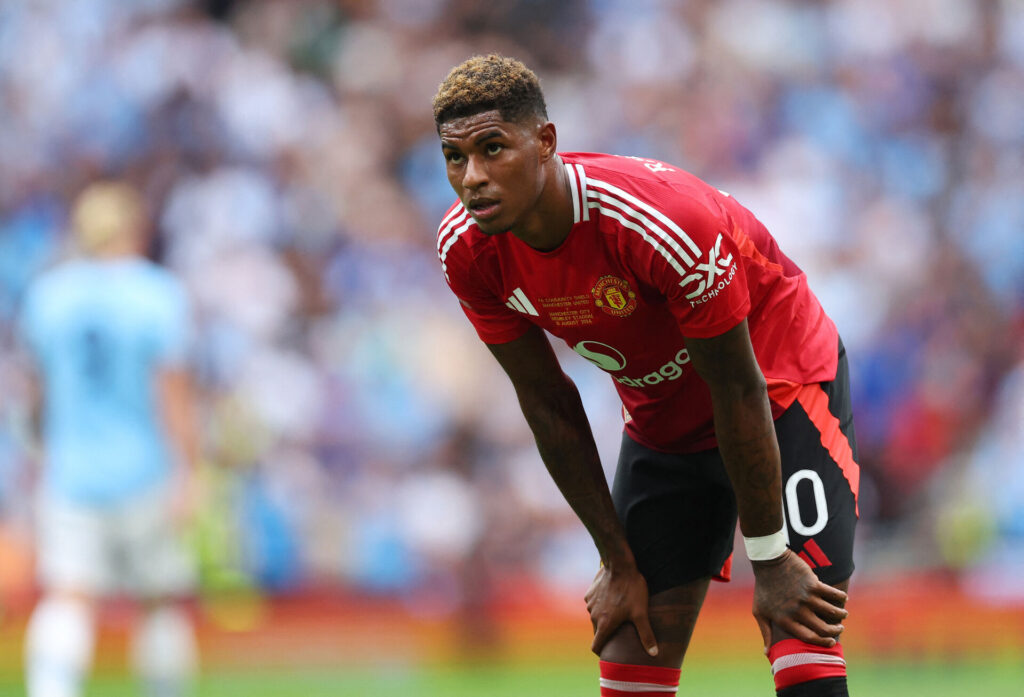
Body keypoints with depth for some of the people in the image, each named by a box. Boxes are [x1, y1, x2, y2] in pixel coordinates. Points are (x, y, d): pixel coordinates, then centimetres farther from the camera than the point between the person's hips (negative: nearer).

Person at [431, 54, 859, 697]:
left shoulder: (664, 219, -35)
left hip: (784, 388, -5)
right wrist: (619, 562, -3)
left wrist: (769, 560, -19)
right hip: (662, 421, 5)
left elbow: (738, 390, -25)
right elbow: (549, 409, -5)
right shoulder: (466, 252, -17)